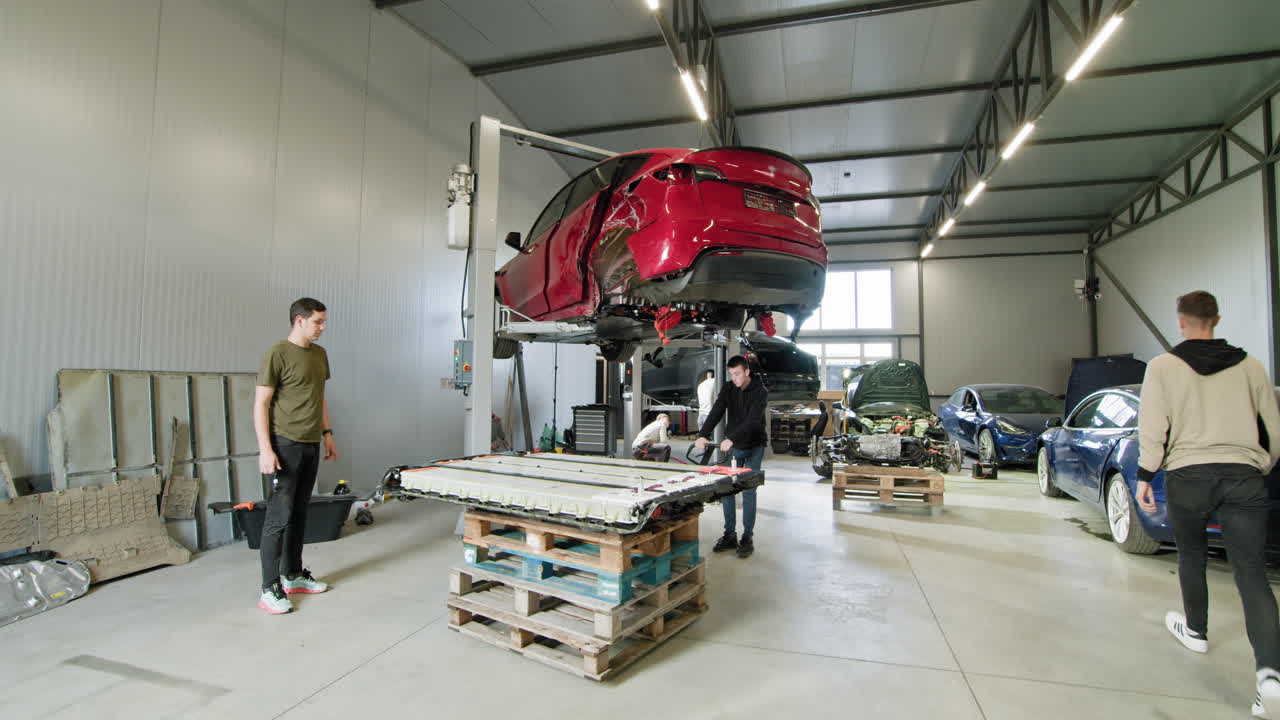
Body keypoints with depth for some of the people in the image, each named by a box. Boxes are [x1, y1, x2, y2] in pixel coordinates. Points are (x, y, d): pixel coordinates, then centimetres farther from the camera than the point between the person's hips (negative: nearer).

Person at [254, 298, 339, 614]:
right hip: (286, 444, -7)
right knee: (279, 516, -3)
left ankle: (293, 575, 26)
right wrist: (265, 449, -15)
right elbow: (261, 404, -10)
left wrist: (327, 434, 17)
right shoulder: (277, 355, -9)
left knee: (300, 513, 14)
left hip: (312, 445, 7)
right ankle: (270, 589, 6)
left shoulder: (319, 354, 13)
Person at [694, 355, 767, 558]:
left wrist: (732, 439, -41)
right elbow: (715, 412, -14)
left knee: (748, 492, -1)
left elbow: (752, 420, -28)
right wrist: (703, 435, -30)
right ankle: (730, 536, 15)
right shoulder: (728, 388, -2)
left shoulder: (760, 391, -16)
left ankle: (747, 538, 11)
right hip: (733, 446, 4)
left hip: (753, 447, -4)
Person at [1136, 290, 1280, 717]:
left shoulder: (1163, 366, 0)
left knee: (1191, 556, 20)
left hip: (1188, 474, -2)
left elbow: (1153, 428, -7)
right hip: (1243, 476, 2)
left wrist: (1144, 476, -2)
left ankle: (1195, 631, 36)